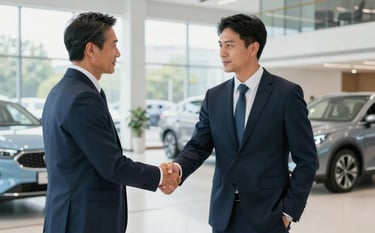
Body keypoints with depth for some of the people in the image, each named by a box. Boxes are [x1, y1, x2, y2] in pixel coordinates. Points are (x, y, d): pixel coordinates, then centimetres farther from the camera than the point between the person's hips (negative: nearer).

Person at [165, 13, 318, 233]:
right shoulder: (214, 96, 6)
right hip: (224, 215, 4)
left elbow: (307, 159, -6)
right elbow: (199, 145, 1)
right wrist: (178, 167, -19)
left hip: (267, 215, -4)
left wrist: (289, 211, -9)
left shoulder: (286, 93, -7)